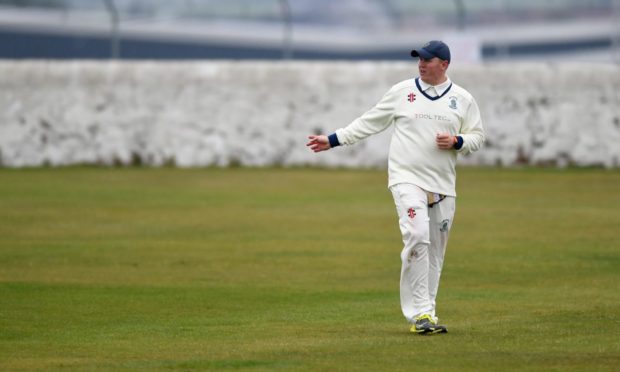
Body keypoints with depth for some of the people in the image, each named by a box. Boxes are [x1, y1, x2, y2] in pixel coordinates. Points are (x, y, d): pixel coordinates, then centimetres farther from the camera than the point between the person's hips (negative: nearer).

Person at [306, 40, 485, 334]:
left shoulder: (463, 99, 8)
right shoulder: (402, 92, 5)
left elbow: (477, 136, 12)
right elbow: (370, 122, 9)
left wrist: (457, 142, -10)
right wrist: (333, 139, 4)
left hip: (443, 185, 3)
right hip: (407, 179, -3)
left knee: (435, 250, 4)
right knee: (417, 236, -20)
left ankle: (425, 314, 13)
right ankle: (419, 313, -19)